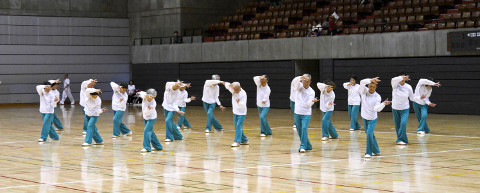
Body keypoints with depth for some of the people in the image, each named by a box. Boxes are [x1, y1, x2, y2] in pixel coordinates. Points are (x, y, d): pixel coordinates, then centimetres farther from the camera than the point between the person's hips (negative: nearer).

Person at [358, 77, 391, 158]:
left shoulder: (377, 97, -13)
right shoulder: (364, 91, -7)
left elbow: (377, 108, -24)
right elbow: (362, 82, -24)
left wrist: (384, 104, -41)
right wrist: (371, 80, -35)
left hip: (372, 119, -4)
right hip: (364, 117, 4)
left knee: (369, 134, -18)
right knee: (369, 134, 15)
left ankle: (369, 153, -11)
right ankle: (376, 151, 31)